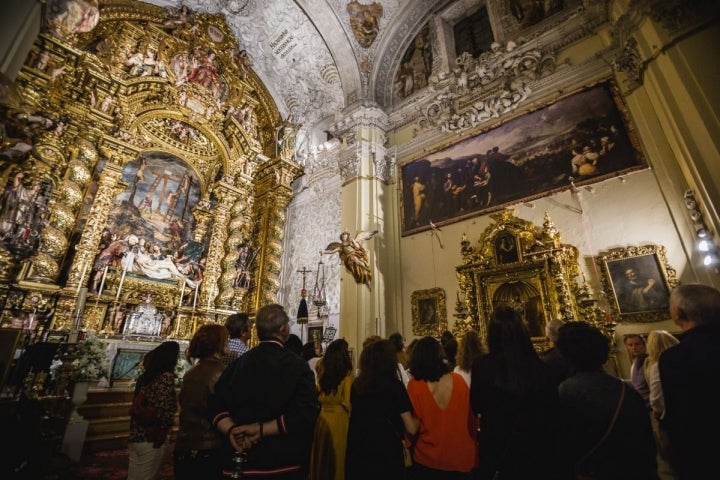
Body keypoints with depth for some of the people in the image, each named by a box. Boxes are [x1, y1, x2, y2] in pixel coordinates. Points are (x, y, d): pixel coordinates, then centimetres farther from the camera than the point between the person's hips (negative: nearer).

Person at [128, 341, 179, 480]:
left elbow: (138, 405, 11)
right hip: (151, 439, -7)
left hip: (136, 435, 8)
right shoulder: (166, 376, -21)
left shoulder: (145, 375, 3)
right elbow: (164, 411, -26)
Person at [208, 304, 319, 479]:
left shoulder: (237, 364, 1)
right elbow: (306, 414, -23)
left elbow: (216, 406, 0)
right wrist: (262, 429, -18)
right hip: (285, 464, -4)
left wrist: (232, 429, -13)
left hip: (244, 462, 5)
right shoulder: (297, 365, -15)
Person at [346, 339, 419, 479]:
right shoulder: (395, 386, -16)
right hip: (387, 454, -3)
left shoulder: (356, 384, -4)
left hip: (357, 452, 4)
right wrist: (418, 417, 5)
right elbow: (411, 428, -14)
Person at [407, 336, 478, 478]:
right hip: (461, 457, 2)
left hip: (427, 458, -2)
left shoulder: (414, 385, -17)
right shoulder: (459, 380, -11)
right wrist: (472, 444, 17)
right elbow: (471, 418, 1)